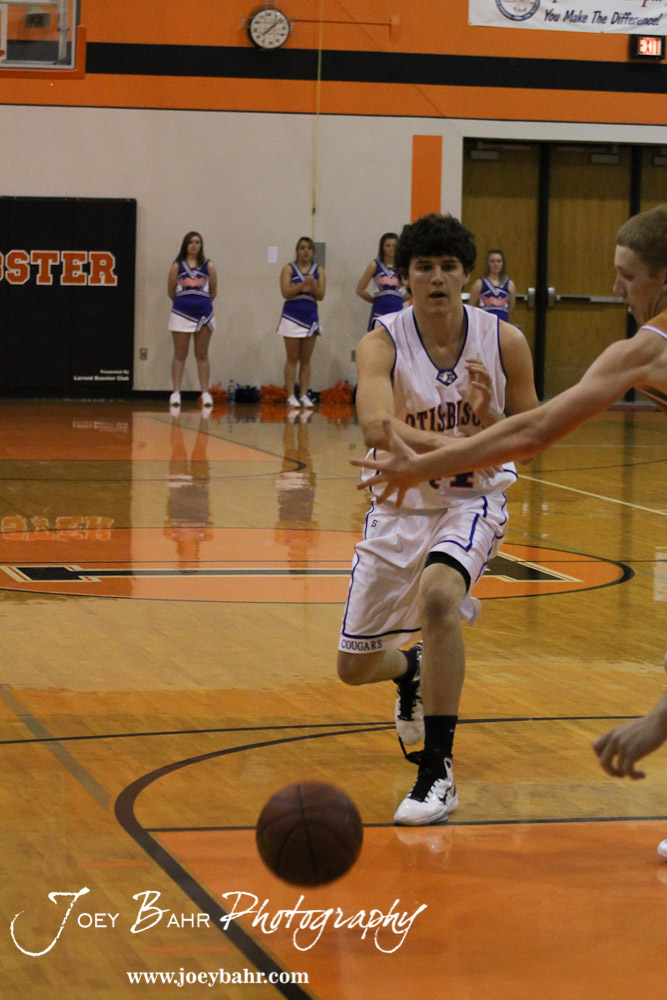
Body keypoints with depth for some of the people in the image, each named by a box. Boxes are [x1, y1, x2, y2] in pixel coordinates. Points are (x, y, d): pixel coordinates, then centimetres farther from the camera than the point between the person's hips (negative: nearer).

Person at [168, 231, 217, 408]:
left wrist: (201, 302, 11)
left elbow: (213, 292, 9)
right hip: (181, 314, -1)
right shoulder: (177, 266, 2)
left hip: (203, 314, 1)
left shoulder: (208, 266, 5)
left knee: (202, 355, 5)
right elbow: (171, 292, 4)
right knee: (180, 355, 1)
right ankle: (176, 392, 0)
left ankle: (205, 393, 5)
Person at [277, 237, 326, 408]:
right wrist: (303, 284, -21)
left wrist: (312, 285, -19)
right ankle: (291, 396, -2)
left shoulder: (319, 271, 6)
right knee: (292, 359, -2)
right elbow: (286, 293, -11)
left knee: (306, 359, 5)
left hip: (310, 318, 3)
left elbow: (321, 296, -1)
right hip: (292, 316, -3)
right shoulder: (289, 269, 0)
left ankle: (304, 395, 8)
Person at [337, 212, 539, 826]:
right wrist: (460, 442, -46)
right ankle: (414, 673, 48)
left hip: (472, 501, -2)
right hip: (400, 506, 2)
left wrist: (487, 416, -25)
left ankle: (438, 772, -25)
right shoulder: (382, 344, -15)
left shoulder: (504, 342, -10)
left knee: (437, 594, -35)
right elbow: (377, 429, -32)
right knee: (355, 667, 7)